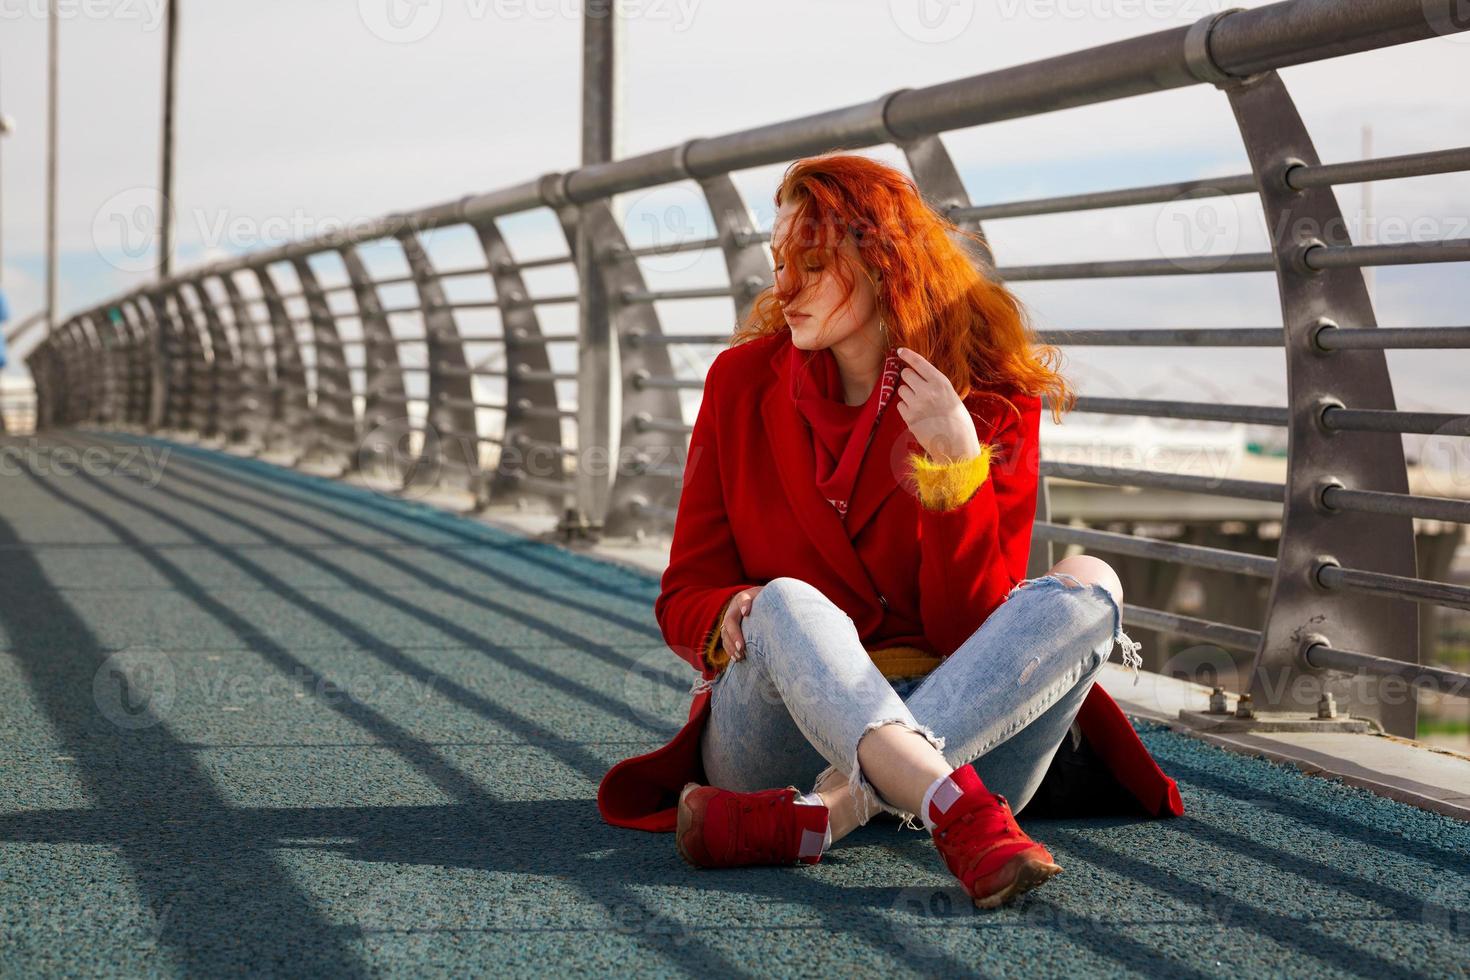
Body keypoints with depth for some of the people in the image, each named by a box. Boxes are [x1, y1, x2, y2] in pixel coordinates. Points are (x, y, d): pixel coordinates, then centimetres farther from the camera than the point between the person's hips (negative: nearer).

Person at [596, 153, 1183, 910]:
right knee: (787, 603, -31)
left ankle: (822, 815, -42)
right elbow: (684, 594, 7)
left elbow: (972, 632, -6)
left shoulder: (995, 403, 0)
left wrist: (956, 465, -19)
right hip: (774, 730, 0)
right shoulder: (743, 382, 6)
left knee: (1086, 587, -24)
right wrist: (733, 618, -18)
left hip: (965, 725, 0)